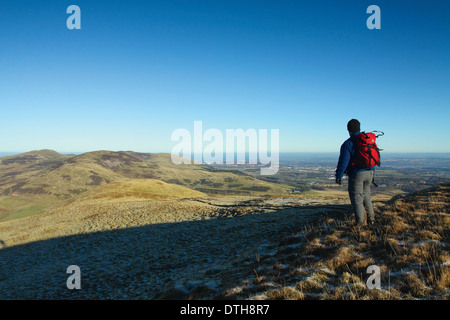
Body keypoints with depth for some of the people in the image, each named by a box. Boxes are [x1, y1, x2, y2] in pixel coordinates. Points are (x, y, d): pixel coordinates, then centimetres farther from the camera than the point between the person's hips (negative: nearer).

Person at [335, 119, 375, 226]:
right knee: (366, 194, 22)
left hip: (356, 174, -7)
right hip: (369, 172, 7)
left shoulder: (348, 143, -12)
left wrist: (338, 176, -10)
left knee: (357, 198, 2)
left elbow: (343, 161, -16)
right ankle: (371, 217, 25)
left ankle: (361, 222, 6)